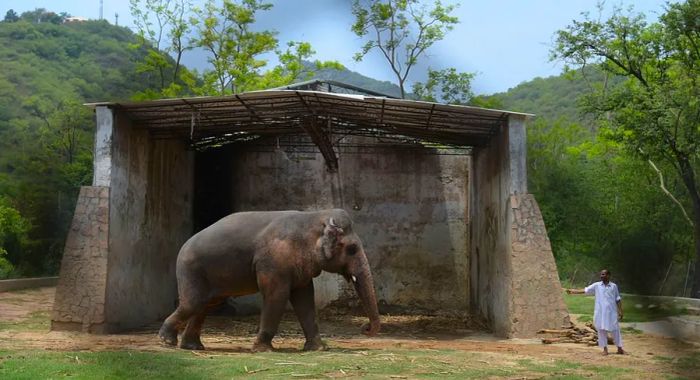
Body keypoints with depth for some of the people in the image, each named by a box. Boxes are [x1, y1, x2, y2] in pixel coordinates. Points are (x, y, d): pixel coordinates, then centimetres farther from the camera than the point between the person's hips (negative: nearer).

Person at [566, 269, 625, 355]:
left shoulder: (613, 286, 5)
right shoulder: (596, 285, 5)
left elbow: (618, 300, 8)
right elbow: (585, 290, 2)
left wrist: (620, 311, 3)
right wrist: (573, 291, -8)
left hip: (611, 312, -1)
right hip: (600, 312, 1)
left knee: (615, 329, 2)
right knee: (601, 330, 2)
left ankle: (619, 348, 12)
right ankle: (605, 349, 11)